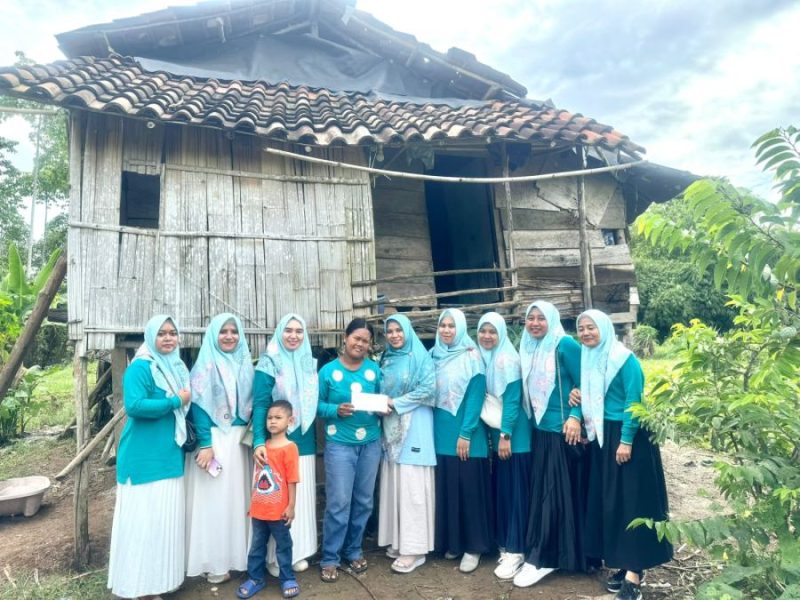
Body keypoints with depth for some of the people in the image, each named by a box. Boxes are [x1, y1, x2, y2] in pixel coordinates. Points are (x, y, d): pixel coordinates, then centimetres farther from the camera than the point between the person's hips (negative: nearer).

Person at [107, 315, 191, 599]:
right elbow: (134, 406, -26)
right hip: (144, 459, -8)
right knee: (143, 519, 0)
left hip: (169, 456, 8)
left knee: (166, 519, 15)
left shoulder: (177, 367, 12)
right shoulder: (140, 367, -13)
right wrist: (176, 401, -18)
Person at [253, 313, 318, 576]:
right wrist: (259, 442, -24)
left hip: (304, 443, 5)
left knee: (302, 498, 12)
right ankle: (274, 556, 19)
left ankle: (298, 552, 27)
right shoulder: (269, 364, -8)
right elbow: (260, 405, -14)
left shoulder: (310, 364, 8)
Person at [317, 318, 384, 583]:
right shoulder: (328, 370, -5)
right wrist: (336, 410, -20)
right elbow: (316, 404, -3)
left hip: (371, 443, 4)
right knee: (338, 503, 0)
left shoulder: (374, 369, 2)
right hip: (340, 444, -3)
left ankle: (354, 550, 32)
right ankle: (330, 558, 17)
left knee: (363, 501, 14)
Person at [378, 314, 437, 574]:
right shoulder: (385, 360, 13)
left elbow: (429, 388, -14)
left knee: (412, 485, -4)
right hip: (390, 427, 6)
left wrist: (396, 403, -13)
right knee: (393, 483, 9)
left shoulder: (419, 356, -5)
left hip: (414, 427, -6)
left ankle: (413, 547, 4)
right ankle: (398, 540, 21)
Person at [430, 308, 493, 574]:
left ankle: (473, 546, 14)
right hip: (440, 432, 5)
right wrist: (430, 429, 7)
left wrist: (466, 433, -16)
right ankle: (451, 541, 25)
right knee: (445, 486, 11)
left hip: (465, 434, -5)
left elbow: (475, 397, -12)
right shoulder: (433, 356, 8)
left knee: (469, 488, 1)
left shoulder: (471, 357, -8)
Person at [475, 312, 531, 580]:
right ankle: (504, 544, 26)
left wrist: (506, 435, -19)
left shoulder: (507, 359, -14)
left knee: (514, 490, -2)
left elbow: (512, 399, -18)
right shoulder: (483, 359, 9)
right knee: (499, 488, 13)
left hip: (514, 434, -8)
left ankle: (516, 550, 7)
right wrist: (496, 434, 11)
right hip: (495, 432, 8)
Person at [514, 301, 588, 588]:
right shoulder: (528, 349, 9)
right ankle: (545, 555, 24)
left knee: (556, 491, -1)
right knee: (541, 490, 12)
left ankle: (540, 558, 5)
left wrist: (575, 417, -19)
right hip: (539, 429, 7)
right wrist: (529, 419, 14)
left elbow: (583, 384, -12)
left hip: (563, 429, -7)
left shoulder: (565, 345, -11)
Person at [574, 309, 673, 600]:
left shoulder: (623, 358, -13)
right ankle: (624, 563, 22)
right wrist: (578, 396, 0)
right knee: (609, 500, 10)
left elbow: (633, 401, -16)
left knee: (633, 499, -3)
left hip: (629, 436, -7)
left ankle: (634, 573, 2)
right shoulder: (588, 358, 8)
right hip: (602, 436, 8)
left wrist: (626, 441, -19)